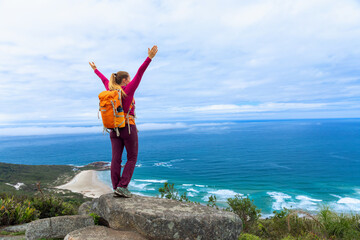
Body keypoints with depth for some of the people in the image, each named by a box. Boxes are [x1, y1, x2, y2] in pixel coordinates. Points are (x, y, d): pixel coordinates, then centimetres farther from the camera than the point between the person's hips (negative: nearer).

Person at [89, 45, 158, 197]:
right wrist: (149, 58, -19)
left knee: (116, 159, 5)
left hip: (114, 129, 6)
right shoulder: (128, 90, -8)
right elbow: (139, 74, -15)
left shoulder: (111, 90, 7)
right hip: (128, 128, -6)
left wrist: (95, 70, 43)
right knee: (132, 158, 5)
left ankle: (116, 188, 8)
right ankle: (123, 186, -2)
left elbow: (104, 79, 25)